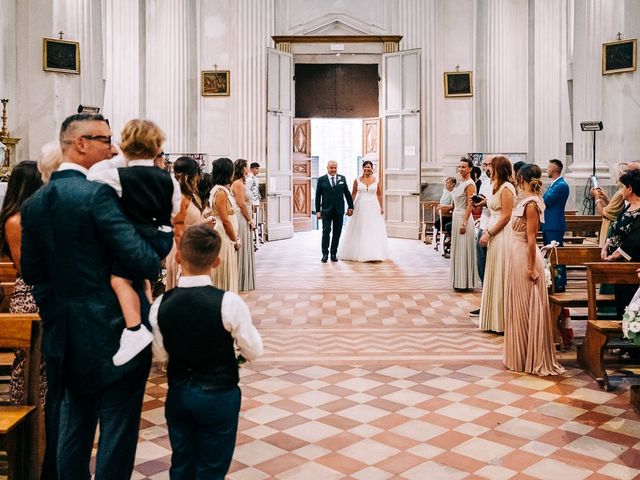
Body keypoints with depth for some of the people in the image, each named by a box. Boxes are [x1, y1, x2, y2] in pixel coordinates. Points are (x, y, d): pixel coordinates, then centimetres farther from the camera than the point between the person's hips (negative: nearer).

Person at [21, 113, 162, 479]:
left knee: (73, 425, 21)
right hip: (114, 331, -7)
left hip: (65, 336, 8)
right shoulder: (98, 194, -18)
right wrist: (157, 263, -3)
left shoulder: (35, 203, 4)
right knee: (117, 429, 5)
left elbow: (31, 270, 9)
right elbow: (141, 258, -23)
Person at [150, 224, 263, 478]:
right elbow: (253, 352, -10)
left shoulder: (160, 304, -12)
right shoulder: (229, 302, -22)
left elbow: (160, 354, 2)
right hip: (219, 396, -3)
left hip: (178, 394, 3)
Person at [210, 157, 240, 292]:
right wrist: (235, 240, -11)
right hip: (223, 237, -9)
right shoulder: (220, 192, -17)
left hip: (228, 236, 9)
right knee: (224, 273, 0)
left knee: (228, 273, 15)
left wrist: (236, 237, 13)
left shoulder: (224, 190, 12)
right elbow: (225, 221, -19)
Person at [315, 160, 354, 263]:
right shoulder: (321, 180, 2)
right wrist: (318, 211, -2)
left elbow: (347, 193, 12)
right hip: (326, 211, -2)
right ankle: (325, 254, 0)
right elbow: (318, 196, 2)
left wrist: (351, 207, 8)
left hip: (339, 211, 2)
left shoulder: (342, 179, 8)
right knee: (326, 232, -7)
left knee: (337, 233, 5)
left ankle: (334, 254, 13)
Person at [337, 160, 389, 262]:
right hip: (360, 207, 0)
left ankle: (374, 254, 2)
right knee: (359, 231, 6)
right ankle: (358, 253, 19)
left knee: (374, 231, -2)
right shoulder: (357, 180, 3)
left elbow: (380, 195, 3)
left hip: (373, 208, 0)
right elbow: (353, 194, 6)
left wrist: (381, 207, -3)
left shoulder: (377, 181, 3)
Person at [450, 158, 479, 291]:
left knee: (463, 250, -4)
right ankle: (459, 281, 20)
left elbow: (470, 205, -18)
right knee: (457, 249, 12)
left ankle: (464, 283, 2)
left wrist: (464, 223, -22)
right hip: (456, 217, 9)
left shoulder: (470, 184, -12)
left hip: (464, 218, -9)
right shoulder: (461, 183, 14)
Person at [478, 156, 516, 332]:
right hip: (495, 236, 10)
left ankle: (502, 322, 5)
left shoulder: (506, 188, -13)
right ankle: (495, 319, 21)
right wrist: (486, 231, 8)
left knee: (500, 277, -3)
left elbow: (506, 216, -17)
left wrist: (489, 233, -17)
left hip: (503, 236, -10)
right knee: (495, 277, 13)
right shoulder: (498, 187, 16)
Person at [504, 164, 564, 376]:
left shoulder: (531, 203, -17)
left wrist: (531, 267, -19)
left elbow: (531, 238, -20)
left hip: (525, 258, -9)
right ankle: (521, 356, 27)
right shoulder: (526, 201, 9)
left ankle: (529, 358, 13)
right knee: (519, 307, 15)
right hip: (518, 257, 9)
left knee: (526, 308, 1)